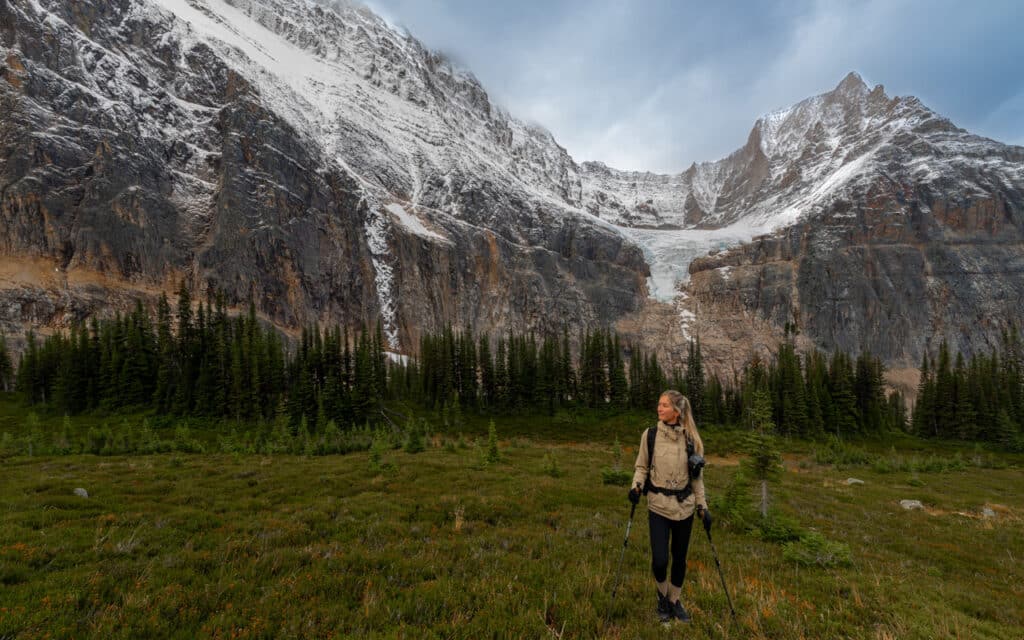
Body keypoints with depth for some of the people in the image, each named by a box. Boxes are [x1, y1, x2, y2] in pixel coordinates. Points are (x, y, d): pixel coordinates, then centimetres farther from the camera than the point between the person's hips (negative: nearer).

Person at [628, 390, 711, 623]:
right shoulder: (650, 435, -6)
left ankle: (674, 601, 37)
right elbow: (642, 466, 3)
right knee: (660, 560, -7)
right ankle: (662, 595, 25)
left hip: (685, 506, 1)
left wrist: (702, 506, 3)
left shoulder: (691, 438, -3)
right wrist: (636, 486, -15)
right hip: (658, 505, -1)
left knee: (680, 558, 12)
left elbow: (697, 476, 6)